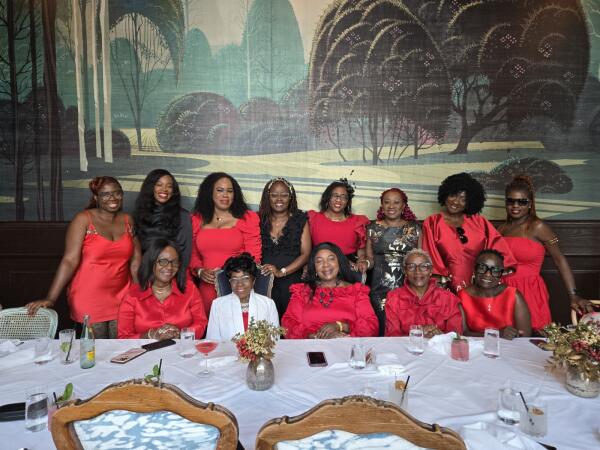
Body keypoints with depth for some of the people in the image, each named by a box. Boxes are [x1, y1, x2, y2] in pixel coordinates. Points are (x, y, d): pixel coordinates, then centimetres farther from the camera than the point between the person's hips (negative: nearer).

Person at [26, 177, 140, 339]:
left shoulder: (127, 220, 5)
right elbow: (70, 260, -12)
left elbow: (135, 260, 6)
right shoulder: (83, 219, -7)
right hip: (89, 300, -3)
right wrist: (50, 298, -17)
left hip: (121, 298, 3)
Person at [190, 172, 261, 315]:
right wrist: (199, 271, -1)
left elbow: (253, 257, 0)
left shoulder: (247, 218, 4)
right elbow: (192, 253, 17)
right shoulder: (197, 220, 13)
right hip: (207, 288, 2)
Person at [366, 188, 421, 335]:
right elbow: (370, 258, 10)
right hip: (380, 289, 0)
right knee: (383, 326, -8)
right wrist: (365, 263, -11)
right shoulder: (373, 228, 7)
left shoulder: (415, 227, 7)